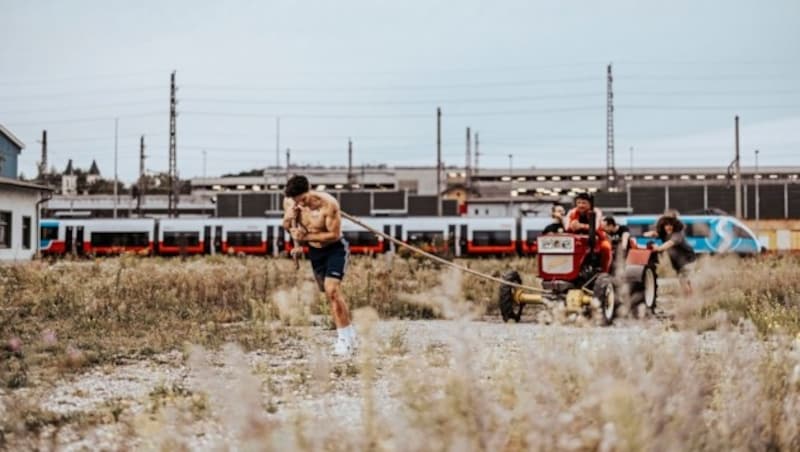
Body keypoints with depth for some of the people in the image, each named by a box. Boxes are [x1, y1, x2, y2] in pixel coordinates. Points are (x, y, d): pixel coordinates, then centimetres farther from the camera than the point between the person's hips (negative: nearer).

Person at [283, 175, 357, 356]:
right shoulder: (289, 202, -13)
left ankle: (345, 338, -14)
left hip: (335, 248, -6)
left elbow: (334, 234, -24)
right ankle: (349, 334, 25)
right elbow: (286, 226, 3)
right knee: (330, 294, 11)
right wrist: (289, 219, -22)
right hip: (314, 251, 6)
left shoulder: (328, 204, -29)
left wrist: (306, 237, -30)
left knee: (332, 289, -21)